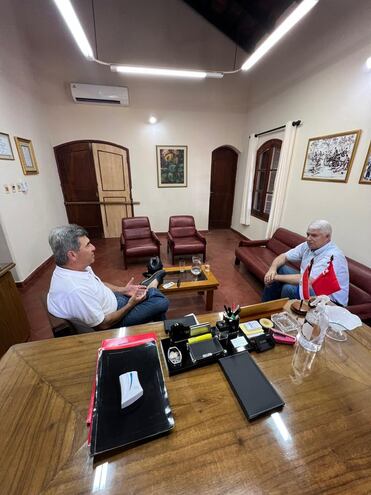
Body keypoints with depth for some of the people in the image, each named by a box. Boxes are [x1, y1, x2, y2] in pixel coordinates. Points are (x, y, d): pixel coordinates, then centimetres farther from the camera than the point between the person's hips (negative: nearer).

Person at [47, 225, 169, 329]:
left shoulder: (78, 267, -11)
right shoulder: (76, 291, -38)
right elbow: (102, 325, -27)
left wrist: (123, 290, 2)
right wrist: (131, 304, -17)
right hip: (111, 321, -7)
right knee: (162, 303, -2)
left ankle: (149, 286, 41)